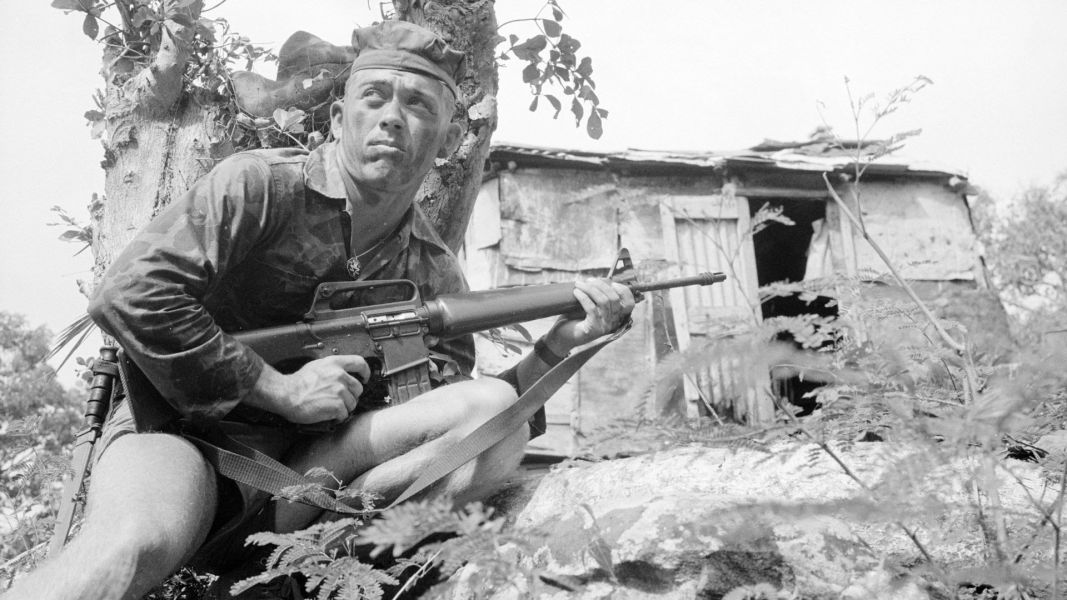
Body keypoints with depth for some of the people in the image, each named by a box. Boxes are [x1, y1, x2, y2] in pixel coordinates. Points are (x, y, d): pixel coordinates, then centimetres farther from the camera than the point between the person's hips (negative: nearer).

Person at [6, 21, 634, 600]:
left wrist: (561, 341, -10)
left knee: (498, 414, -19)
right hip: (184, 420, -5)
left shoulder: (434, 275, 5)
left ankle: (267, 531, -20)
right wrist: (280, 389, -18)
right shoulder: (261, 185, -9)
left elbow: (465, 423, 4)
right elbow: (130, 294, -19)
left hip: (312, 454, 6)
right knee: (136, 547, -42)